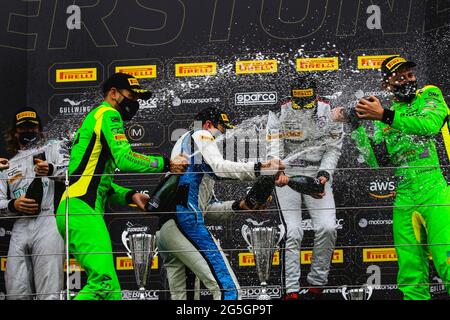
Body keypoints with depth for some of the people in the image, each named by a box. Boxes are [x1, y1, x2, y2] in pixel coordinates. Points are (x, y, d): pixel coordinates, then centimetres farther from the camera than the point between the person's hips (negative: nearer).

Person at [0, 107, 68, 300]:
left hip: (48, 224, -4)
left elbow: (69, 168, -6)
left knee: (48, 294, -17)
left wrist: (51, 170, -28)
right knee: (16, 293, -3)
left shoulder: (54, 148, 16)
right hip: (20, 228, 5)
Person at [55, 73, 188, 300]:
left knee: (111, 289, 3)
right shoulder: (107, 114, 1)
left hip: (76, 210, 10)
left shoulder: (95, 118, 31)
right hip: (81, 209, -10)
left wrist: (130, 195, 15)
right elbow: (124, 159, -15)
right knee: (103, 280, -25)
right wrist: (166, 164, -7)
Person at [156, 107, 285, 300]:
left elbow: (207, 207, 29)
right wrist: (260, 169, -17)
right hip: (185, 220, -10)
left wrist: (238, 205, 18)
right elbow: (218, 167, -11)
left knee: (179, 295, 9)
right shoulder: (201, 135, 13)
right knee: (227, 288, -16)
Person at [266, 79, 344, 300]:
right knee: (292, 233, -13)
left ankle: (316, 284, 3)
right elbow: (274, 148, -15)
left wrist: (324, 174, -15)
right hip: (287, 174, -2)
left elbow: (332, 149, 0)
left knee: (327, 228, -12)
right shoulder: (279, 112, -10)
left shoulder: (330, 113, -5)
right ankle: (291, 291, -12)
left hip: (318, 175, 2)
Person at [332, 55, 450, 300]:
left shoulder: (429, 95, 9)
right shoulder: (382, 121, 19)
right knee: (411, 274, 1)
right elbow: (378, 162, 8)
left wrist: (384, 115, -17)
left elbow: (430, 124, -12)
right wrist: (355, 126, 1)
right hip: (403, 200, 4)